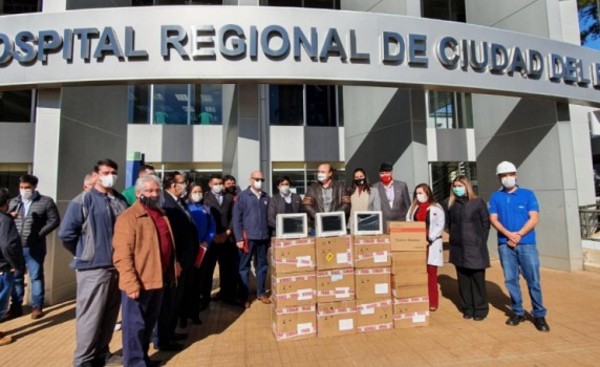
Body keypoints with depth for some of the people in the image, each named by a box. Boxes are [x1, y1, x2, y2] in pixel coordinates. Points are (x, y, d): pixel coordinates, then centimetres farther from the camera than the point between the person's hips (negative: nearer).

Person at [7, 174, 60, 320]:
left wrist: (40, 234, -13)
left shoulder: (46, 201, -3)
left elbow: (54, 220, -5)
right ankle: (16, 306, 26)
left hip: (34, 247, -4)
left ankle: (37, 306, 15)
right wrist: (10, 216, -6)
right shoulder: (14, 202, 11)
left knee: (36, 277, 5)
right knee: (16, 276, 13)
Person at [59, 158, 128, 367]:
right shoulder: (83, 201, -7)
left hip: (118, 267, 5)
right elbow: (66, 233, -8)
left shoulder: (121, 201, 7)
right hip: (93, 268, -5)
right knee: (91, 315, 2)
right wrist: (84, 254, 1)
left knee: (110, 314, 15)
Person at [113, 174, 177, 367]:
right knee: (135, 325, 5)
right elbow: (122, 255, -19)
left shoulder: (161, 214, 12)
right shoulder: (128, 217, -14)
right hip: (139, 283, -8)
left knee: (149, 323, 21)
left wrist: (172, 270, 15)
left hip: (158, 280, 8)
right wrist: (131, 283, -24)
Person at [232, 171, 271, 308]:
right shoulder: (242, 196, -2)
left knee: (262, 265, 11)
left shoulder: (266, 198, 8)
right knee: (244, 267, 5)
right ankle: (244, 296, 16)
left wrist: (270, 236, 7)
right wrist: (239, 238, -10)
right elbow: (236, 218, -5)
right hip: (248, 237, -3)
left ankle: (261, 293, 26)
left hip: (263, 237, 4)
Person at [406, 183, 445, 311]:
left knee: (431, 273, 2)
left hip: (432, 244, -3)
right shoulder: (413, 207, 11)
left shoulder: (436, 208, -2)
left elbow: (440, 226, -7)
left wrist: (429, 239, -15)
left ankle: (432, 302, 14)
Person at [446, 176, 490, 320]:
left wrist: (481, 242, -3)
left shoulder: (478, 202, -2)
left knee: (478, 280, 3)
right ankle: (467, 308, 21)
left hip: (475, 248, -3)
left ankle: (480, 309, 17)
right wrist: (455, 238, 6)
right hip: (458, 249, 4)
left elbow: (486, 223, -1)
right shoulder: (451, 204, 8)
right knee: (463, 280, 9)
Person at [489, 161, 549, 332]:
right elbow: (493, 219, 0)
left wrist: (519, 235, -13)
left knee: (533, 280, 1)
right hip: (505, 244, 1)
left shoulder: (528, 194, 5)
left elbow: (534, 218, -3)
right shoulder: (495, 197, 7)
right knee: (510, 280, 7)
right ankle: (518, 312, 20)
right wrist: (509, 234, -14)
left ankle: (539, 315, 15)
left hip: (527, 243, -1)